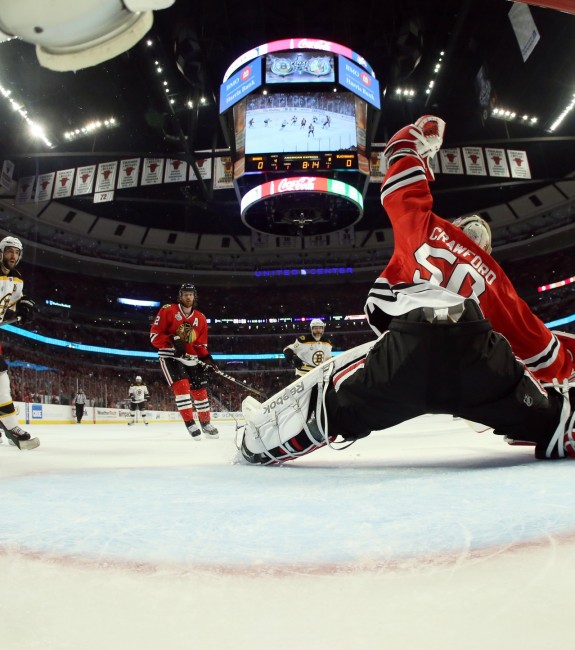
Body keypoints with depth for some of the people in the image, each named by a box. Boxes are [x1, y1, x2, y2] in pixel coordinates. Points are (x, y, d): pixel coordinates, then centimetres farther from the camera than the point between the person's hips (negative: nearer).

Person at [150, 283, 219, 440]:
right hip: (169, 356, -5)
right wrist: (173, 340, -25)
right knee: (182, 385, -22)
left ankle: (206, 423, 22)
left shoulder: (201, 318, 6)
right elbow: (155, 334, -10)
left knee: (200, 390, 5)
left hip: (190, 358, 5)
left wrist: (207, 358, -5)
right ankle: (189, 423, -14)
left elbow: (201, 344, 12)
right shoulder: (168, 311, -8)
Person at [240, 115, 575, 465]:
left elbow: (403, 191, 35)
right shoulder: (492, 275, 31)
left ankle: (264, 439, 17)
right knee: (544, 413, 26)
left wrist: (415, 138, 52)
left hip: (408, 347, -1)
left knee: (330, 397, 12)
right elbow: (527, 332, 34)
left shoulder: (429, 229, 26)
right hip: (479, 356, 2)